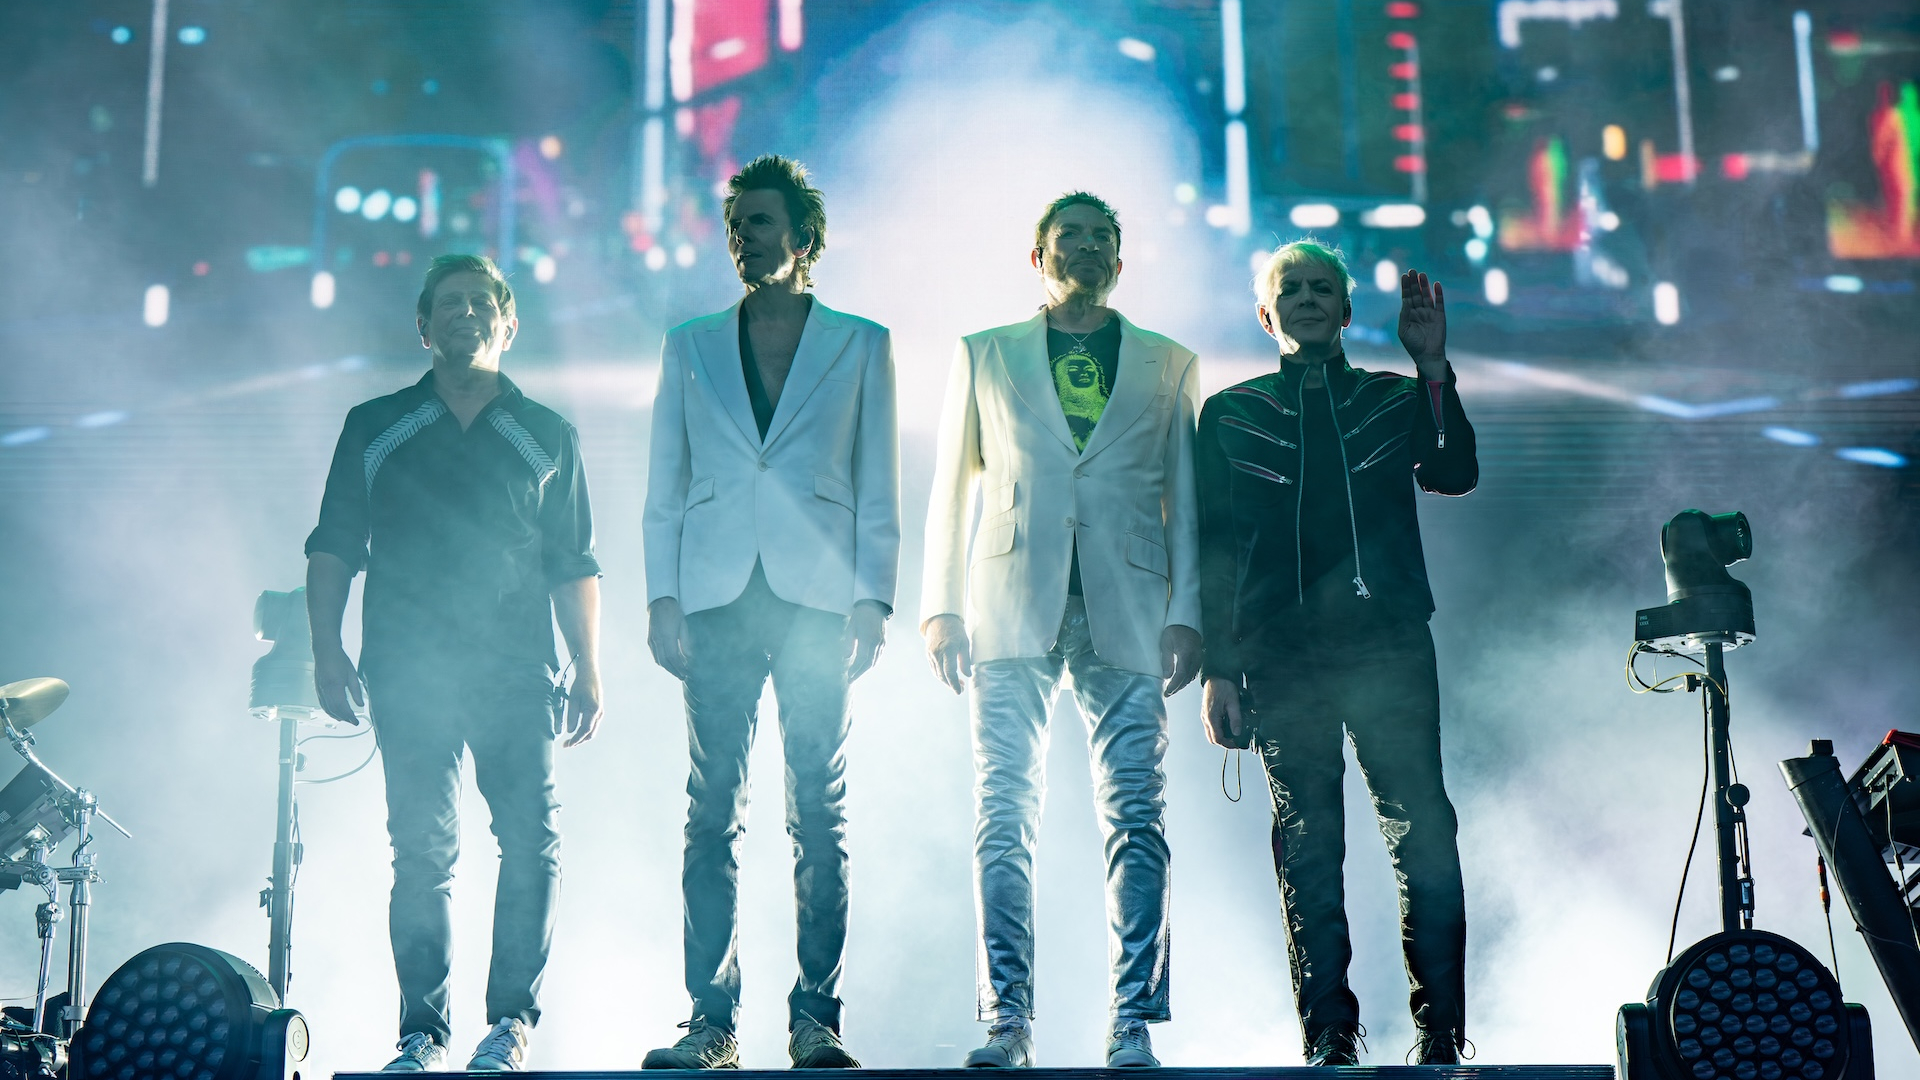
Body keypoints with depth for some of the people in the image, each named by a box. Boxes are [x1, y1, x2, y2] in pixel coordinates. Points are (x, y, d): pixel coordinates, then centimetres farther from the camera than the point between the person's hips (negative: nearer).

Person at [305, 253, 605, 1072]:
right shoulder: (374, 428, 14)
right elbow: (332, 549, 13)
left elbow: (573, 567, 13)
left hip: (517, 670, 0)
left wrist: (588, 676, 5)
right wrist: (326, 649, 0)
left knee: (532, 838, -11)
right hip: (407, 672, 0)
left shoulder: (547, 436, 14)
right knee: (422, 850, -4)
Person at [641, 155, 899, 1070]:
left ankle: (816, 1019, 3)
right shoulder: (690, 346, 17)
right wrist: (662, 598, 2)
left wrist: (872, 600, -4)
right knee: (713, 815, -1)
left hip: (817, 599, -1)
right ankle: (712, 1021, 3)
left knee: (820, 815, -2)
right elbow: (663, 487, 14)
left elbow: (878, 488, 7)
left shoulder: (860, 345, 11)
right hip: (717, 600, 2)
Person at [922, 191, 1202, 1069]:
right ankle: (1008, 1019, -2)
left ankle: (1132, 1021, -2)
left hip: (1126, 614, 0)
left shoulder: (1169, 366, 17)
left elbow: (1186, 501, 12)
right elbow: (951, 487, 14)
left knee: (1135, 822, -6)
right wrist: (941, 605, 4)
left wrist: (1186, 613, 1)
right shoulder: (986, 356, 17)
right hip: (1011, 611, 0)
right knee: (1004, 816, -6)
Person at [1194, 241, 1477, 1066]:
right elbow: (1213, 548, 10)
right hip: (1281, 653, 0)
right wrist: (1217, 667, 2)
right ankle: (1328, 1041, 4)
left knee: (1422, 832, -8)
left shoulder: (1396, 400, 17)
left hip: (1388, 645, 0)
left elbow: (1456, 474, -1)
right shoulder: (1231, 413, 15)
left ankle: (1440, 1035, -3)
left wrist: (1432, 364, -9)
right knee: (1307, 848, -1)